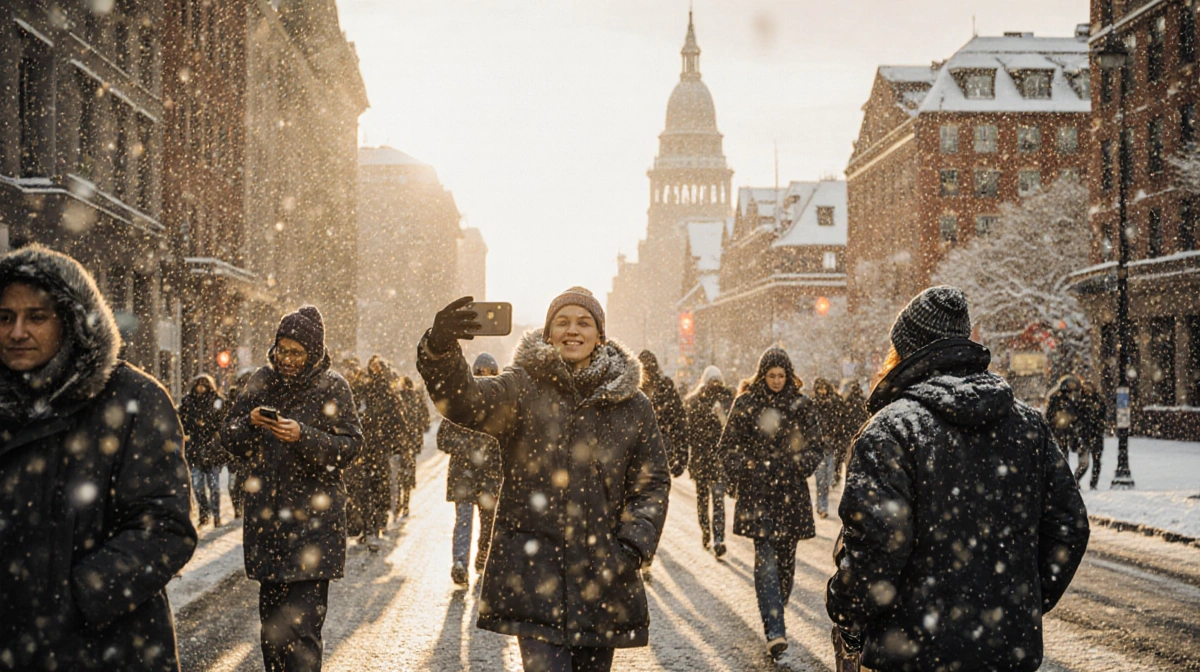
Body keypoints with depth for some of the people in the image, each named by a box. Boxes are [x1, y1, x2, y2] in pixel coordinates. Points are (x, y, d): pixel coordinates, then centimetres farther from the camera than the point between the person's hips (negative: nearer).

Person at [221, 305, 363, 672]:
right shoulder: (261, 381, 8)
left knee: (303, 621, -10)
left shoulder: (332, 387, -2)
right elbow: (228, 438, 11)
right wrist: (249, 422, -10)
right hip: (265, 513, 4)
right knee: (271, 614, 13)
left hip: (313, 519, -4)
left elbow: (351, 445, -6)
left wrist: (303, 436, -20)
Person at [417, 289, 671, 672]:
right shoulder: (522, 389, 0)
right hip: (533, 575, -3)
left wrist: (633, 546, -4)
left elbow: (653, 483, 11)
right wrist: (441, 348, -39)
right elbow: (463, 400, -19)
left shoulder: (632, 405, 7)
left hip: (602, 578, 3)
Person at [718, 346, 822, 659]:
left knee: (786, 557, 6)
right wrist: (744, 471, -6)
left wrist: (798, 465, -8)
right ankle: (775, 631, -20)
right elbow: (727, 446, 7)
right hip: (757, 492, -2)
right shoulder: (746, 403, 2)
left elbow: (815, 447, 11)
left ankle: (775, 615, 27)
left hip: (790, 492, 2)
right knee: (765, 557, -12)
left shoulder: (801, 405, 6)